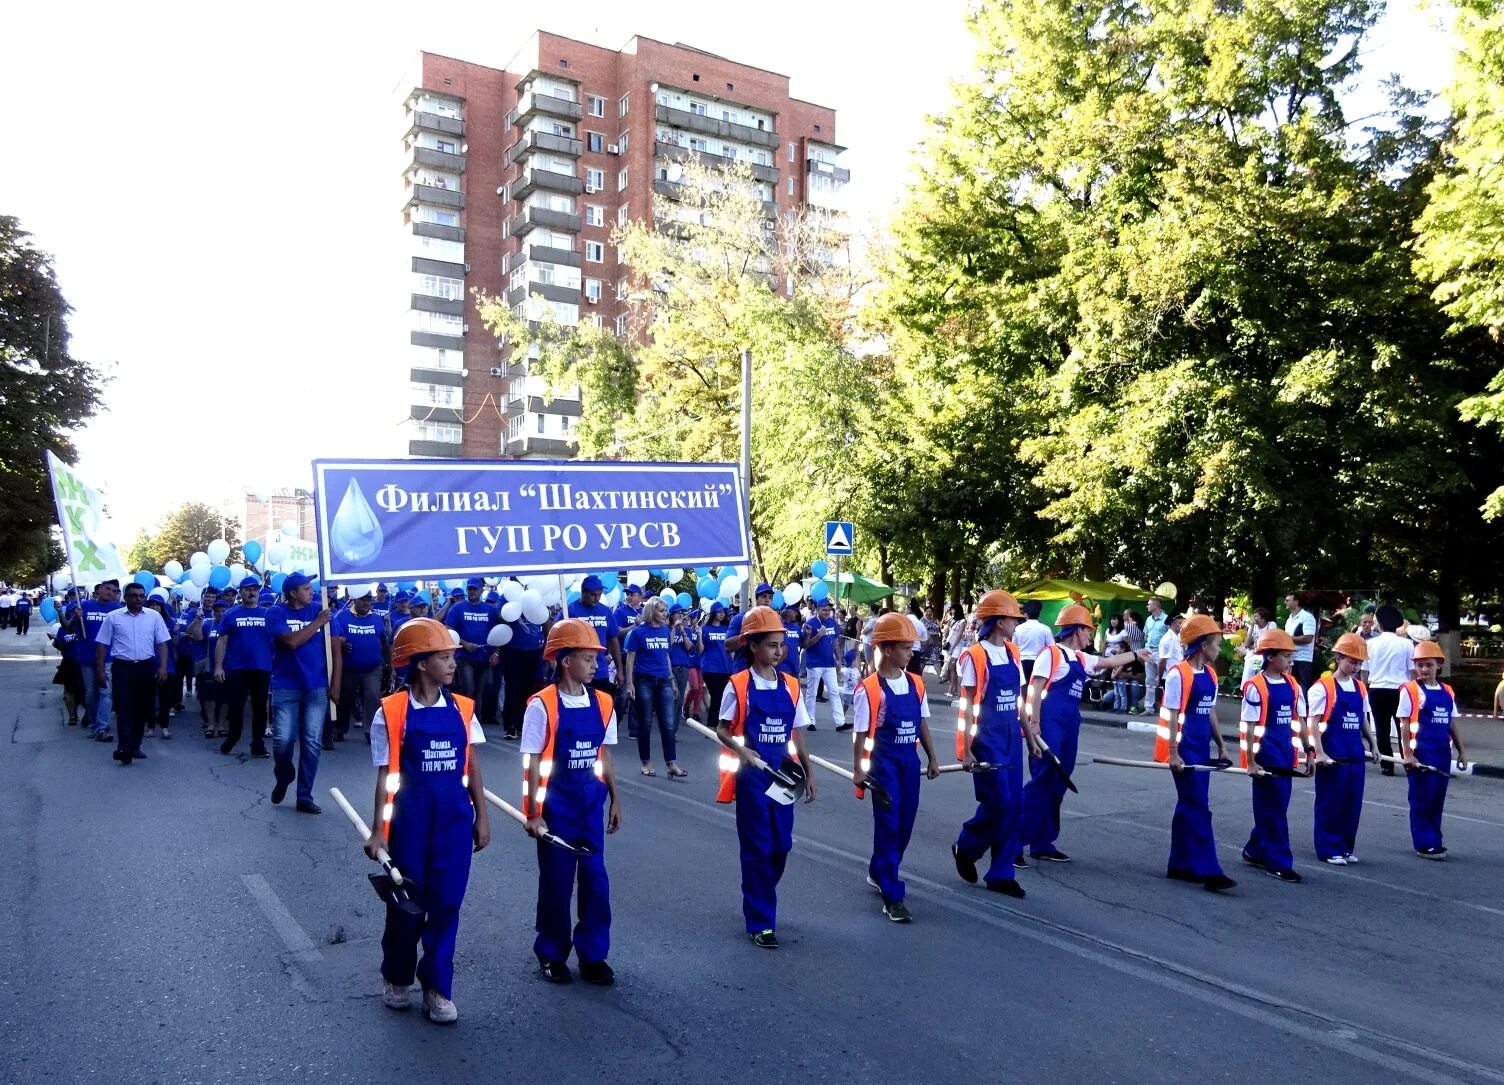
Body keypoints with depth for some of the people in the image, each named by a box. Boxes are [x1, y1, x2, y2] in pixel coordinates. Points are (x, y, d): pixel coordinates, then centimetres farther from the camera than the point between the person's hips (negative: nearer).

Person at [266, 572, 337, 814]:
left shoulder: (320, 610, 3)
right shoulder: (275, 613, -3)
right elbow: (291, 641, -19)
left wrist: (335, 684, 0)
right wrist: (318, 623, -14)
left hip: (317, 687, 2)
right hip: (285, 687, -2)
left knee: (312, 742, 2)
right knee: (283, 740, -4)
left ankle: (305, 796, 12)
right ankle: (283, 778, 27)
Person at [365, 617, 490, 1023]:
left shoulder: (462, 709, 1)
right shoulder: (391, 713, -8)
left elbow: (472, 768, 7)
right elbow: (386, 777, -4)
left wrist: (481, 817, 7)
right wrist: (378, 830, -4)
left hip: (454, 817, 2)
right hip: (411, 817, -2)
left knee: (446, 902, 5)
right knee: (407, 901, 11)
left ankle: (437, 986, 19)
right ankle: (397, 977, 34)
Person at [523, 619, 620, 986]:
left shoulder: (602, 703, 1)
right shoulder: (542, 705, -13)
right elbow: (532, 763, -10)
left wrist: (614, 799, 11)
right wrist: (533, 812, -11)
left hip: (591, 801, 4)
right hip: (556, 803, -4)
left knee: (595, 877, 6)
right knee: (556, 880, 8)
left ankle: (593, 954, 19)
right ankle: (552, 954, 25)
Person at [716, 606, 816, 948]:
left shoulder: (790, 686, 4)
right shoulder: (737, 686, -9)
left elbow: (797, 733, 10)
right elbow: (722, 729, -3)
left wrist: (808, 772, 10)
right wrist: (740, 750, -22)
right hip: (752, 775, -4)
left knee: (781, 845, 10)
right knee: (757, 848, 1)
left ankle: (759, 899, 35)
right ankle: (760, 922, 11)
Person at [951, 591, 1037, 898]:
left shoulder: (1012, 653, 8)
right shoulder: (975, 657, -12)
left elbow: (1017, 700, 15)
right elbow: (966, 707, -11)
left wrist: (1030, 735, 15)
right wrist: (966, 750, -13)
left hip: (1011, 737, 7)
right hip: (987, 738, -7)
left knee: (1014, 804, 6)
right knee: (998, 801, -8)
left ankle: (1000, 873, 15)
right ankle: (965, 848, 18)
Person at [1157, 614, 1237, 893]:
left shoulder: (1210, 675, 11)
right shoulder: (1179, 674, -14)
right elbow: (1172, 716, -15)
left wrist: (1221, 744, 18)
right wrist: (1172, 752, -17)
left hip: (1201, 749, 8)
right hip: (1184, 749, -8)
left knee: (1189, 806, 13)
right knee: (1198, 809, -7)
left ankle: (1179, 864, 23)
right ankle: (1208, 871, -5)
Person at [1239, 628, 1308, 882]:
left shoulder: (1293, 685, 7)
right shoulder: (1256, 687, -12)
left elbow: (1299, 721, 14)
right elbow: (1248, 727, -12)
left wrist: (1307, 751, 13)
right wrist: (1250, 761, -12)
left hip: (1286, 755, 7)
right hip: (1266, 755, -7)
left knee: (1276, 806, 14)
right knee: (1272, 808, 0)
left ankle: (1255, 851, 28)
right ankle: (1278, 862, 9)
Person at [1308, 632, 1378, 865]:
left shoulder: (1360, 688, 10)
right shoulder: (1323, 687, -9)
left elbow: (1364, 720, 21)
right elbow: (1314, 722, -11)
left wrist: (1372, 745, 18)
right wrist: (1320, 753, -16)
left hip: (1356, 756, 6)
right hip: (1333, 757, -6)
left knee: (1353, 804, 10)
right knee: (1330, 804, 2)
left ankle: (1345, 847, 22)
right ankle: (1329, 850, 11)